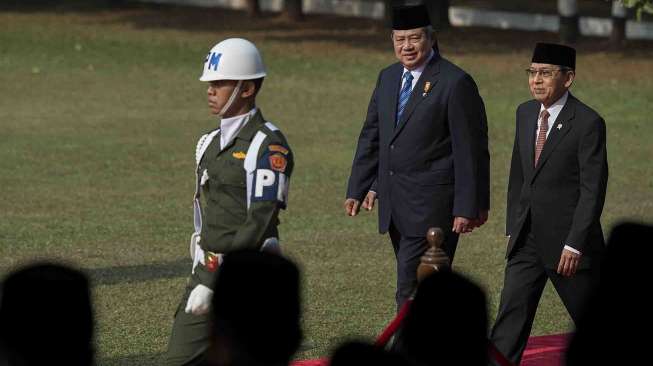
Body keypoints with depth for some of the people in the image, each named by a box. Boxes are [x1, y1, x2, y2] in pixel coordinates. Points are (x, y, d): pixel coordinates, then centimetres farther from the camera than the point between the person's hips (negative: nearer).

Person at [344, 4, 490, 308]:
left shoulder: (455, 83, -10)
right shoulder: (388, 78, 12)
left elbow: (471, 150, -11)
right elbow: (371, 136, 18)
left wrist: (468, 207, -13)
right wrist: (358, 189, 11)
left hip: (431, 206, -7)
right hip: (395, 204, 7)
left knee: (411, 290, -12)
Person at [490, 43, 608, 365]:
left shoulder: (587, 123, -13)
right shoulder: (525, 113, 8)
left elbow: (593, 190, -16)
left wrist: (575, 244, -19)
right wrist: (512, 228, 12)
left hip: (567, 240, -6)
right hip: (527, 239, 6)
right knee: (511, 313, -2)